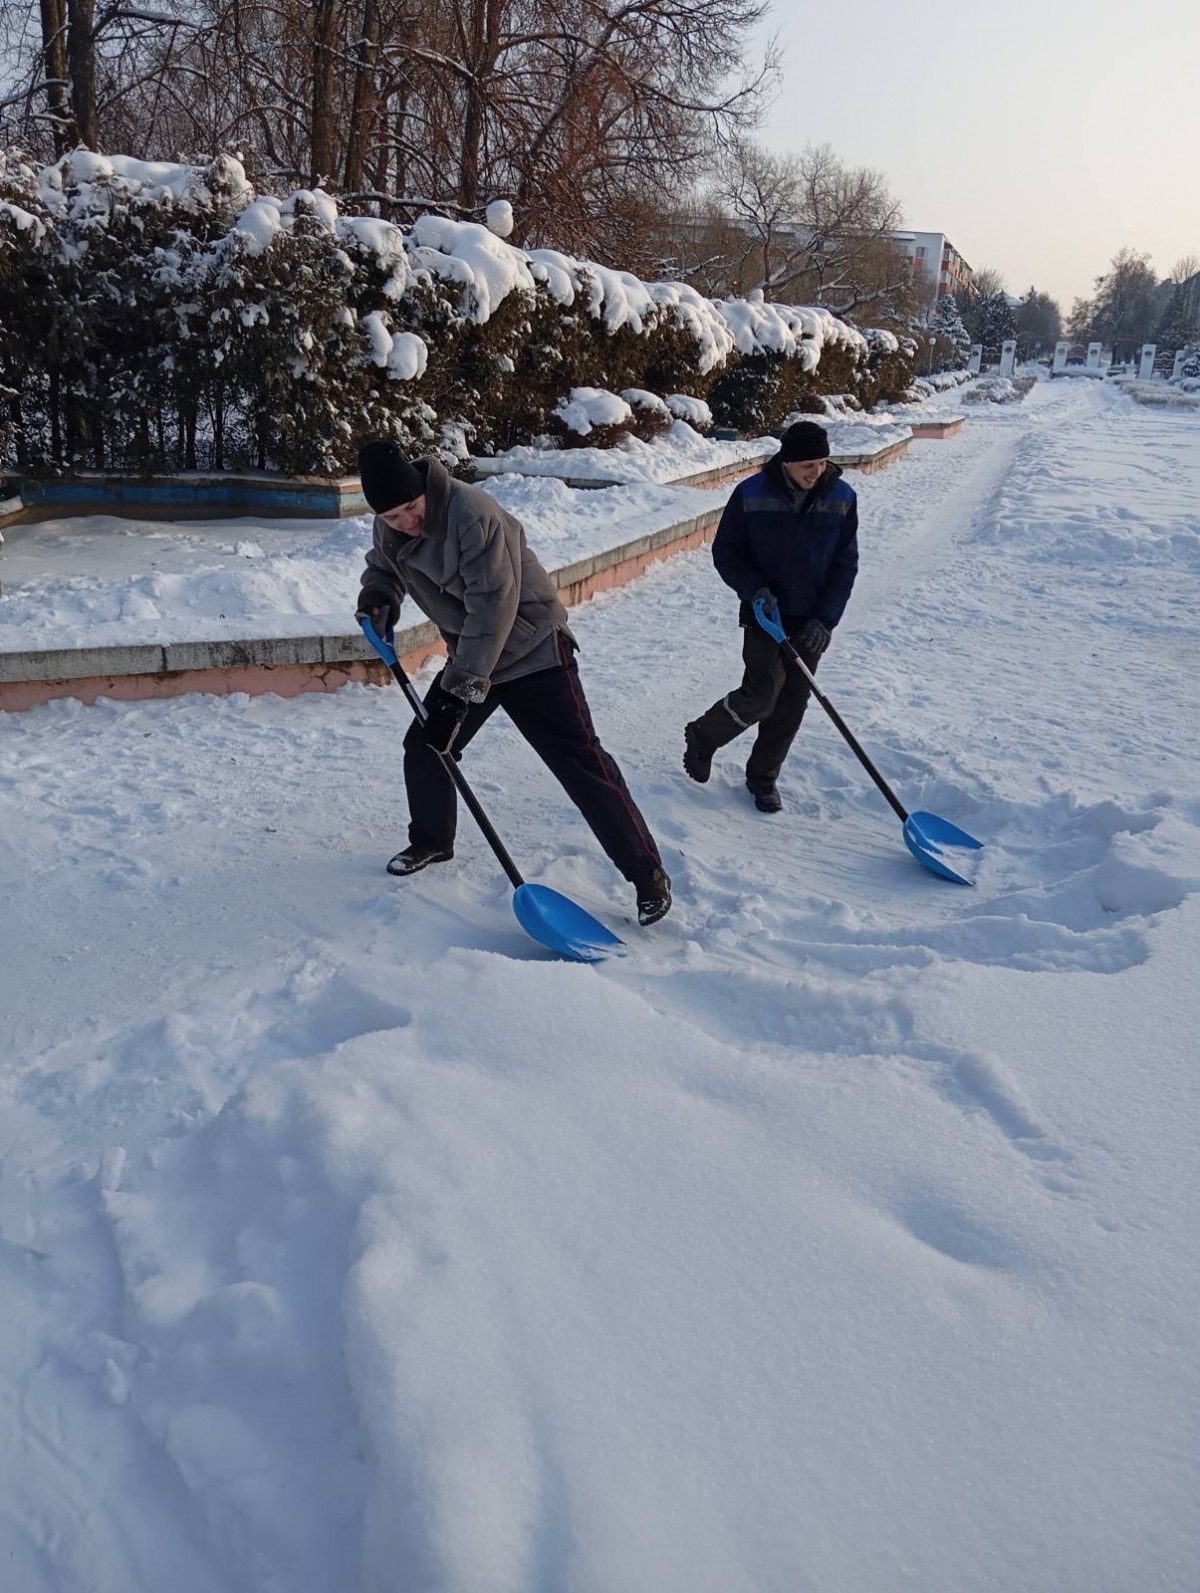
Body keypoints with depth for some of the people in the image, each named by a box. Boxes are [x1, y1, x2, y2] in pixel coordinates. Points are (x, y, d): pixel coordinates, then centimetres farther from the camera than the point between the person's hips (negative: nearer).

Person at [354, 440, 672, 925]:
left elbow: (493, 604, -29)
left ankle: (648, 875, -8)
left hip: (531, 649, -8)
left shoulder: (473, 515, -28)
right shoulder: (389, 530, -3)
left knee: (580, 761, -13)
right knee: (423, 745, 10)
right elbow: (383, 565, 20)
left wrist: (466, 678, -28)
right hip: (469, 657, 8)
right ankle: (432, 841, 36)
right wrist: (379, 594, -4)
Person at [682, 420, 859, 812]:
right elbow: (725, 552, -1)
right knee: (761, 695, -12)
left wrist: (825, 619, -9)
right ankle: (702, 736, 15)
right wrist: (754, 589, -17)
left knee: (792, 705, 6)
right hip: (764, 615, -3)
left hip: (811, 622, 3)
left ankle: (763, 777, 24)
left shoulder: (842, 499, -4)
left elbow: (845, 565, 0)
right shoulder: (751, 494, -10)